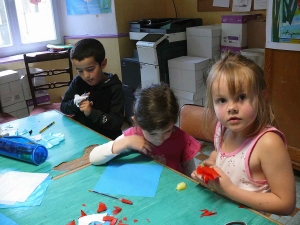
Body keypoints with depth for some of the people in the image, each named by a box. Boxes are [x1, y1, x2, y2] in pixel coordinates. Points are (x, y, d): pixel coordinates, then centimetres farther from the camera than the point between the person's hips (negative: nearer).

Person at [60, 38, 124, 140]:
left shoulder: (114, 88, -12)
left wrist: (92, 112, -26)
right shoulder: (78, 82, 2)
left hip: (106, 138, -4)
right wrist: (75, 103, -13)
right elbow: (63, 107, 7)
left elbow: (117, 122, -16)